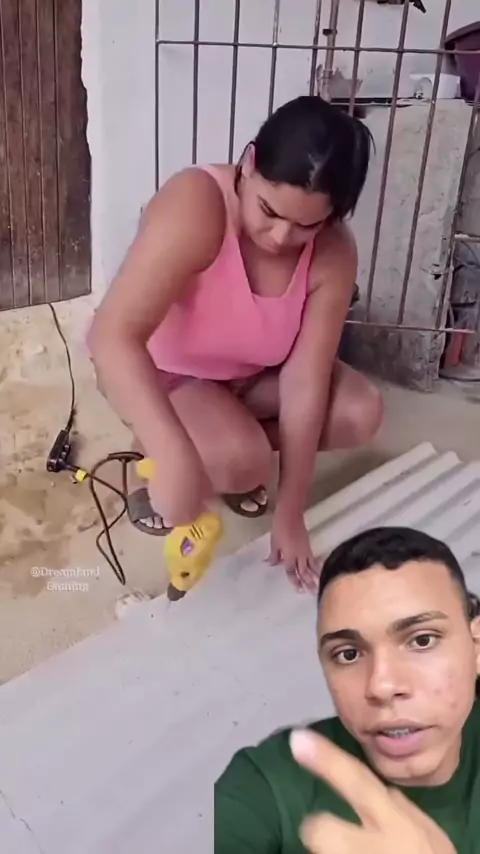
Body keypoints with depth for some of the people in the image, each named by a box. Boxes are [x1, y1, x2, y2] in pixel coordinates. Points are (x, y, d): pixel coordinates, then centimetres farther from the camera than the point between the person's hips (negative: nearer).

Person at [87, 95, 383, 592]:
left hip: (250, 371, 5)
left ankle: (237, 444, 7)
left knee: (361, 413, -13)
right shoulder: (195, 207, -35)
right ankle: (149, 460, 2)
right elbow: (112, 337, -43)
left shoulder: (332, 253, -22)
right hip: (155, 370, -4)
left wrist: (290, 514, -22)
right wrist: (177, 459, -53)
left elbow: (304, 383, -22)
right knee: (241, 463, -30)